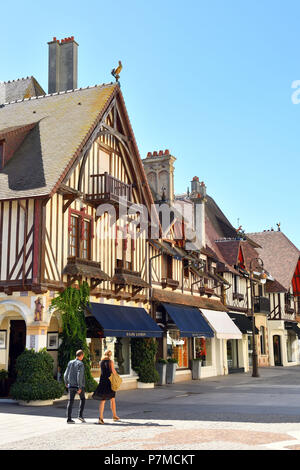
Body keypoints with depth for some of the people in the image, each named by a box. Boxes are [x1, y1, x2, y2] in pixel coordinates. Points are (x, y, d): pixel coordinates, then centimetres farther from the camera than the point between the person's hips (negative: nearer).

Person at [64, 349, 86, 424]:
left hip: (71, 385, 4)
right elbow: (79, 375, -19)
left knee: (70, 401, 5)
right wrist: (80, 387, -19)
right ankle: (80, 415, 5)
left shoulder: (70, 363, 6)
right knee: (82, 399, 16)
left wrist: (66, 383, 27)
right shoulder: (80, 364, -10)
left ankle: (69, 418, 1)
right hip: (79, 385, -4)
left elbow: (66, 374, 9)